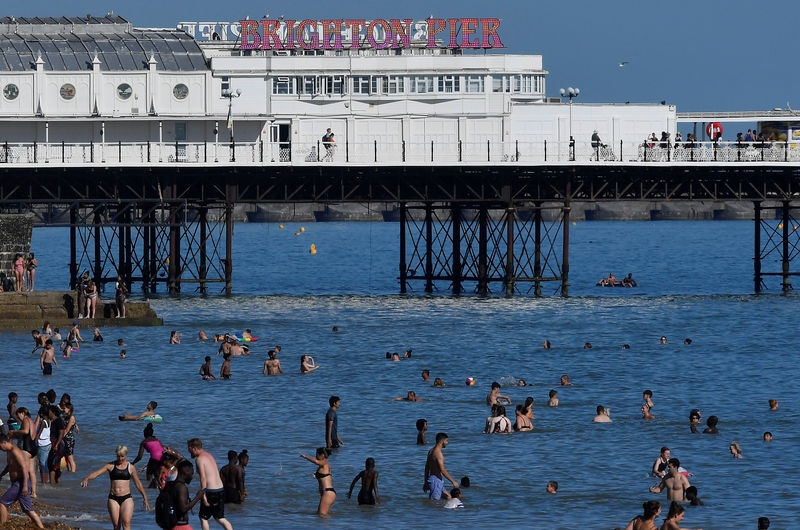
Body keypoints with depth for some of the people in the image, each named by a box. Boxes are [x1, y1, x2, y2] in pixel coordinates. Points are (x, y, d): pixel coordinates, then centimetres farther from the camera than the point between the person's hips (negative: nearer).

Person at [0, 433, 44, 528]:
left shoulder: (15, 452, -16)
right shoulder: (9, 452, 16)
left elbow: (24, 467, -23)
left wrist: (25, 485, -27)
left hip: (20, 484, -10)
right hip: (17, 483, 10)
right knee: (28, 510, 10)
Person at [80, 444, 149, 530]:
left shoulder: (130, 468, 6)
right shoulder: (111, 466, 5)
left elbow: (138, 484, 15)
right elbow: (96, 473, -5)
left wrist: (145, 499, 18)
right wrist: (87, 478, -26)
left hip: (126, 498, -1)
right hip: (113, 499, 1)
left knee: (126, 523, -18)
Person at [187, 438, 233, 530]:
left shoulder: (199, 459, -11)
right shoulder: (209, 455, 16)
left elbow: (203, 478, -19)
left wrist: (203, 496, -21)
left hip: (211, 491, -8)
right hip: (221, 489, 8)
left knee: (203, 517, 6)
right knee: (219, 518, 15)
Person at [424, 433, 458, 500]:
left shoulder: (431, 451, 12)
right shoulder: (438, 453, -18)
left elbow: (427, 468, 18)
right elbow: (443, 470, -22)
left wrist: (425, 482, 24)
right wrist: (453, 481, -16)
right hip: (436, 480, -10)